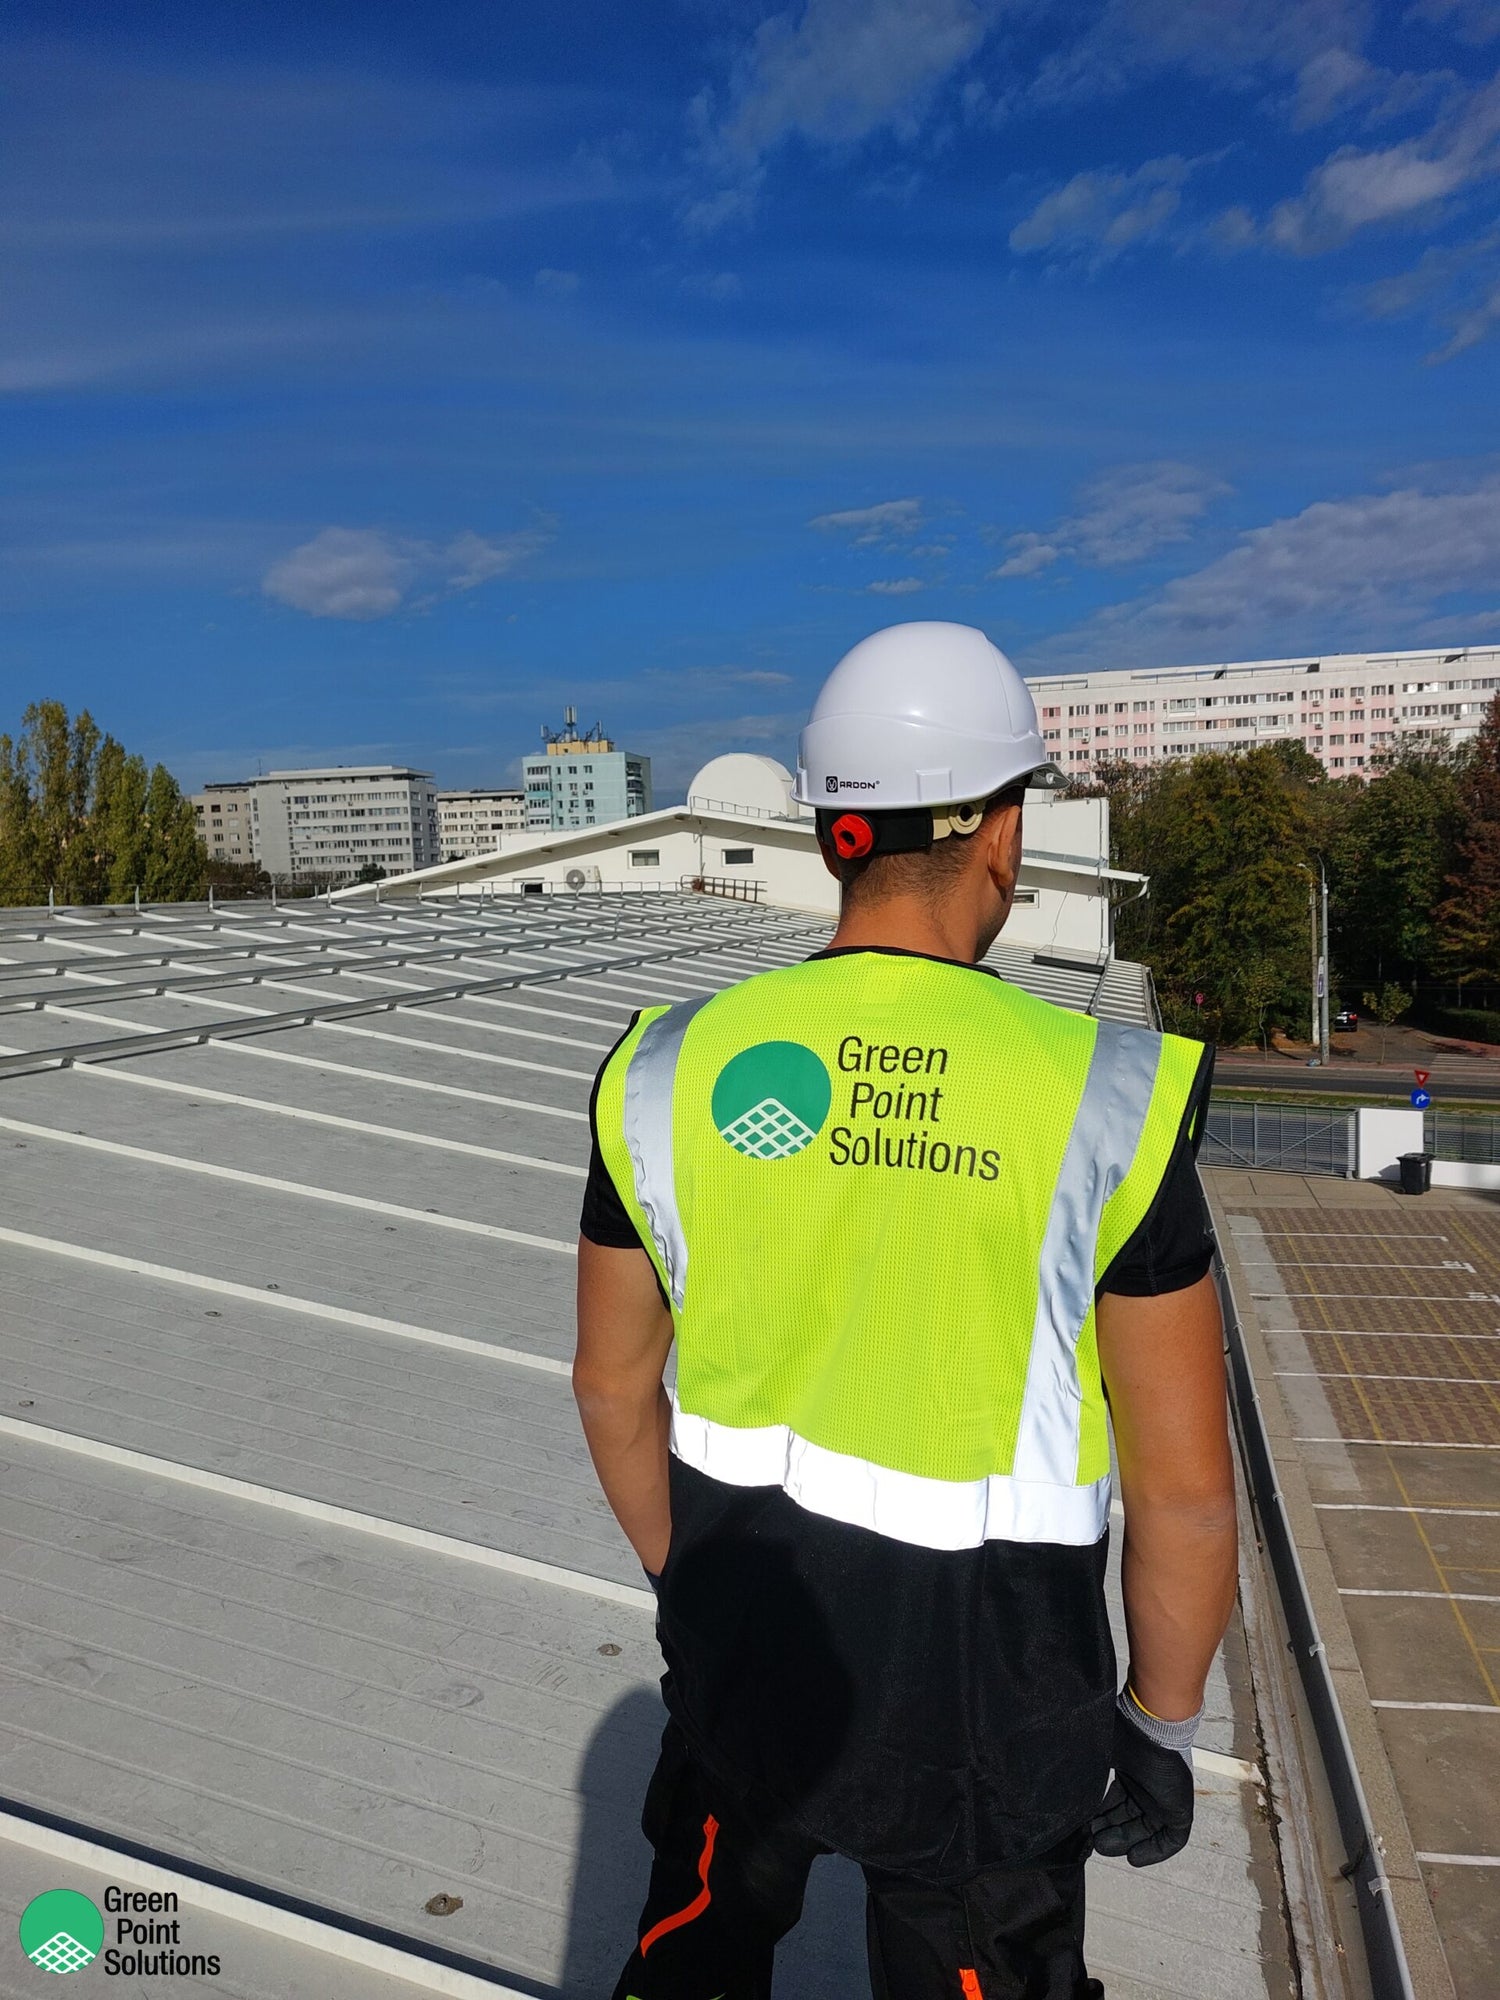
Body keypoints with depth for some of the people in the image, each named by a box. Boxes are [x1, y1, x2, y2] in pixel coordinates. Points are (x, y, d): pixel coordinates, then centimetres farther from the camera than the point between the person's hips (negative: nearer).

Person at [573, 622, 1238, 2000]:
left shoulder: (673, 1068, -12)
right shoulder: (1101, 1098, -21)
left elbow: (614, 1389, 0)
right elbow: (1185, 1488, -14)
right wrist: (1161, 1726, 4)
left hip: (743, 1633, 3)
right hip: (983, 1682, -2)